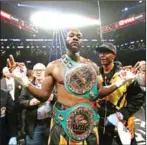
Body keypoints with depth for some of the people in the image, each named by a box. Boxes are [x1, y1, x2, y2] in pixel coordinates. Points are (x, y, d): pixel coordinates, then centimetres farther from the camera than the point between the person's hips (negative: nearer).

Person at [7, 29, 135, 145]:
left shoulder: (92, 66, 4)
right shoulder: (53, 66, -3)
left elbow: (99, 92, 7)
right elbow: (44, 95, -2)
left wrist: (118, 84, -6)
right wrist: (25, 82, -17)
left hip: (88, 119, 3)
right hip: (62, 120, -2)